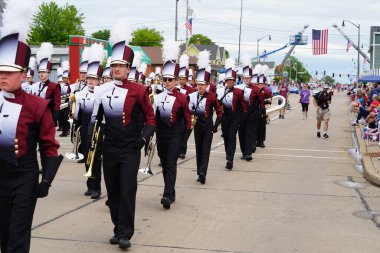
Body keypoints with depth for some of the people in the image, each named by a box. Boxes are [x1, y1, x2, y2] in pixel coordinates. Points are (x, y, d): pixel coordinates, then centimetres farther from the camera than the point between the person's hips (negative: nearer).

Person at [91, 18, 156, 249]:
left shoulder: (138, 91, -7)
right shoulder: (103, 90, 3)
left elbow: (151, 118, -2)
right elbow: (96, 117, 13)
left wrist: (144, 138, -14)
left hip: (130, 150, -4)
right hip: (110, 149, 4)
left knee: (127, 191, -6)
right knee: (113, 191, 10)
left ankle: (126, 234, 1)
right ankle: (118, 229, 24)